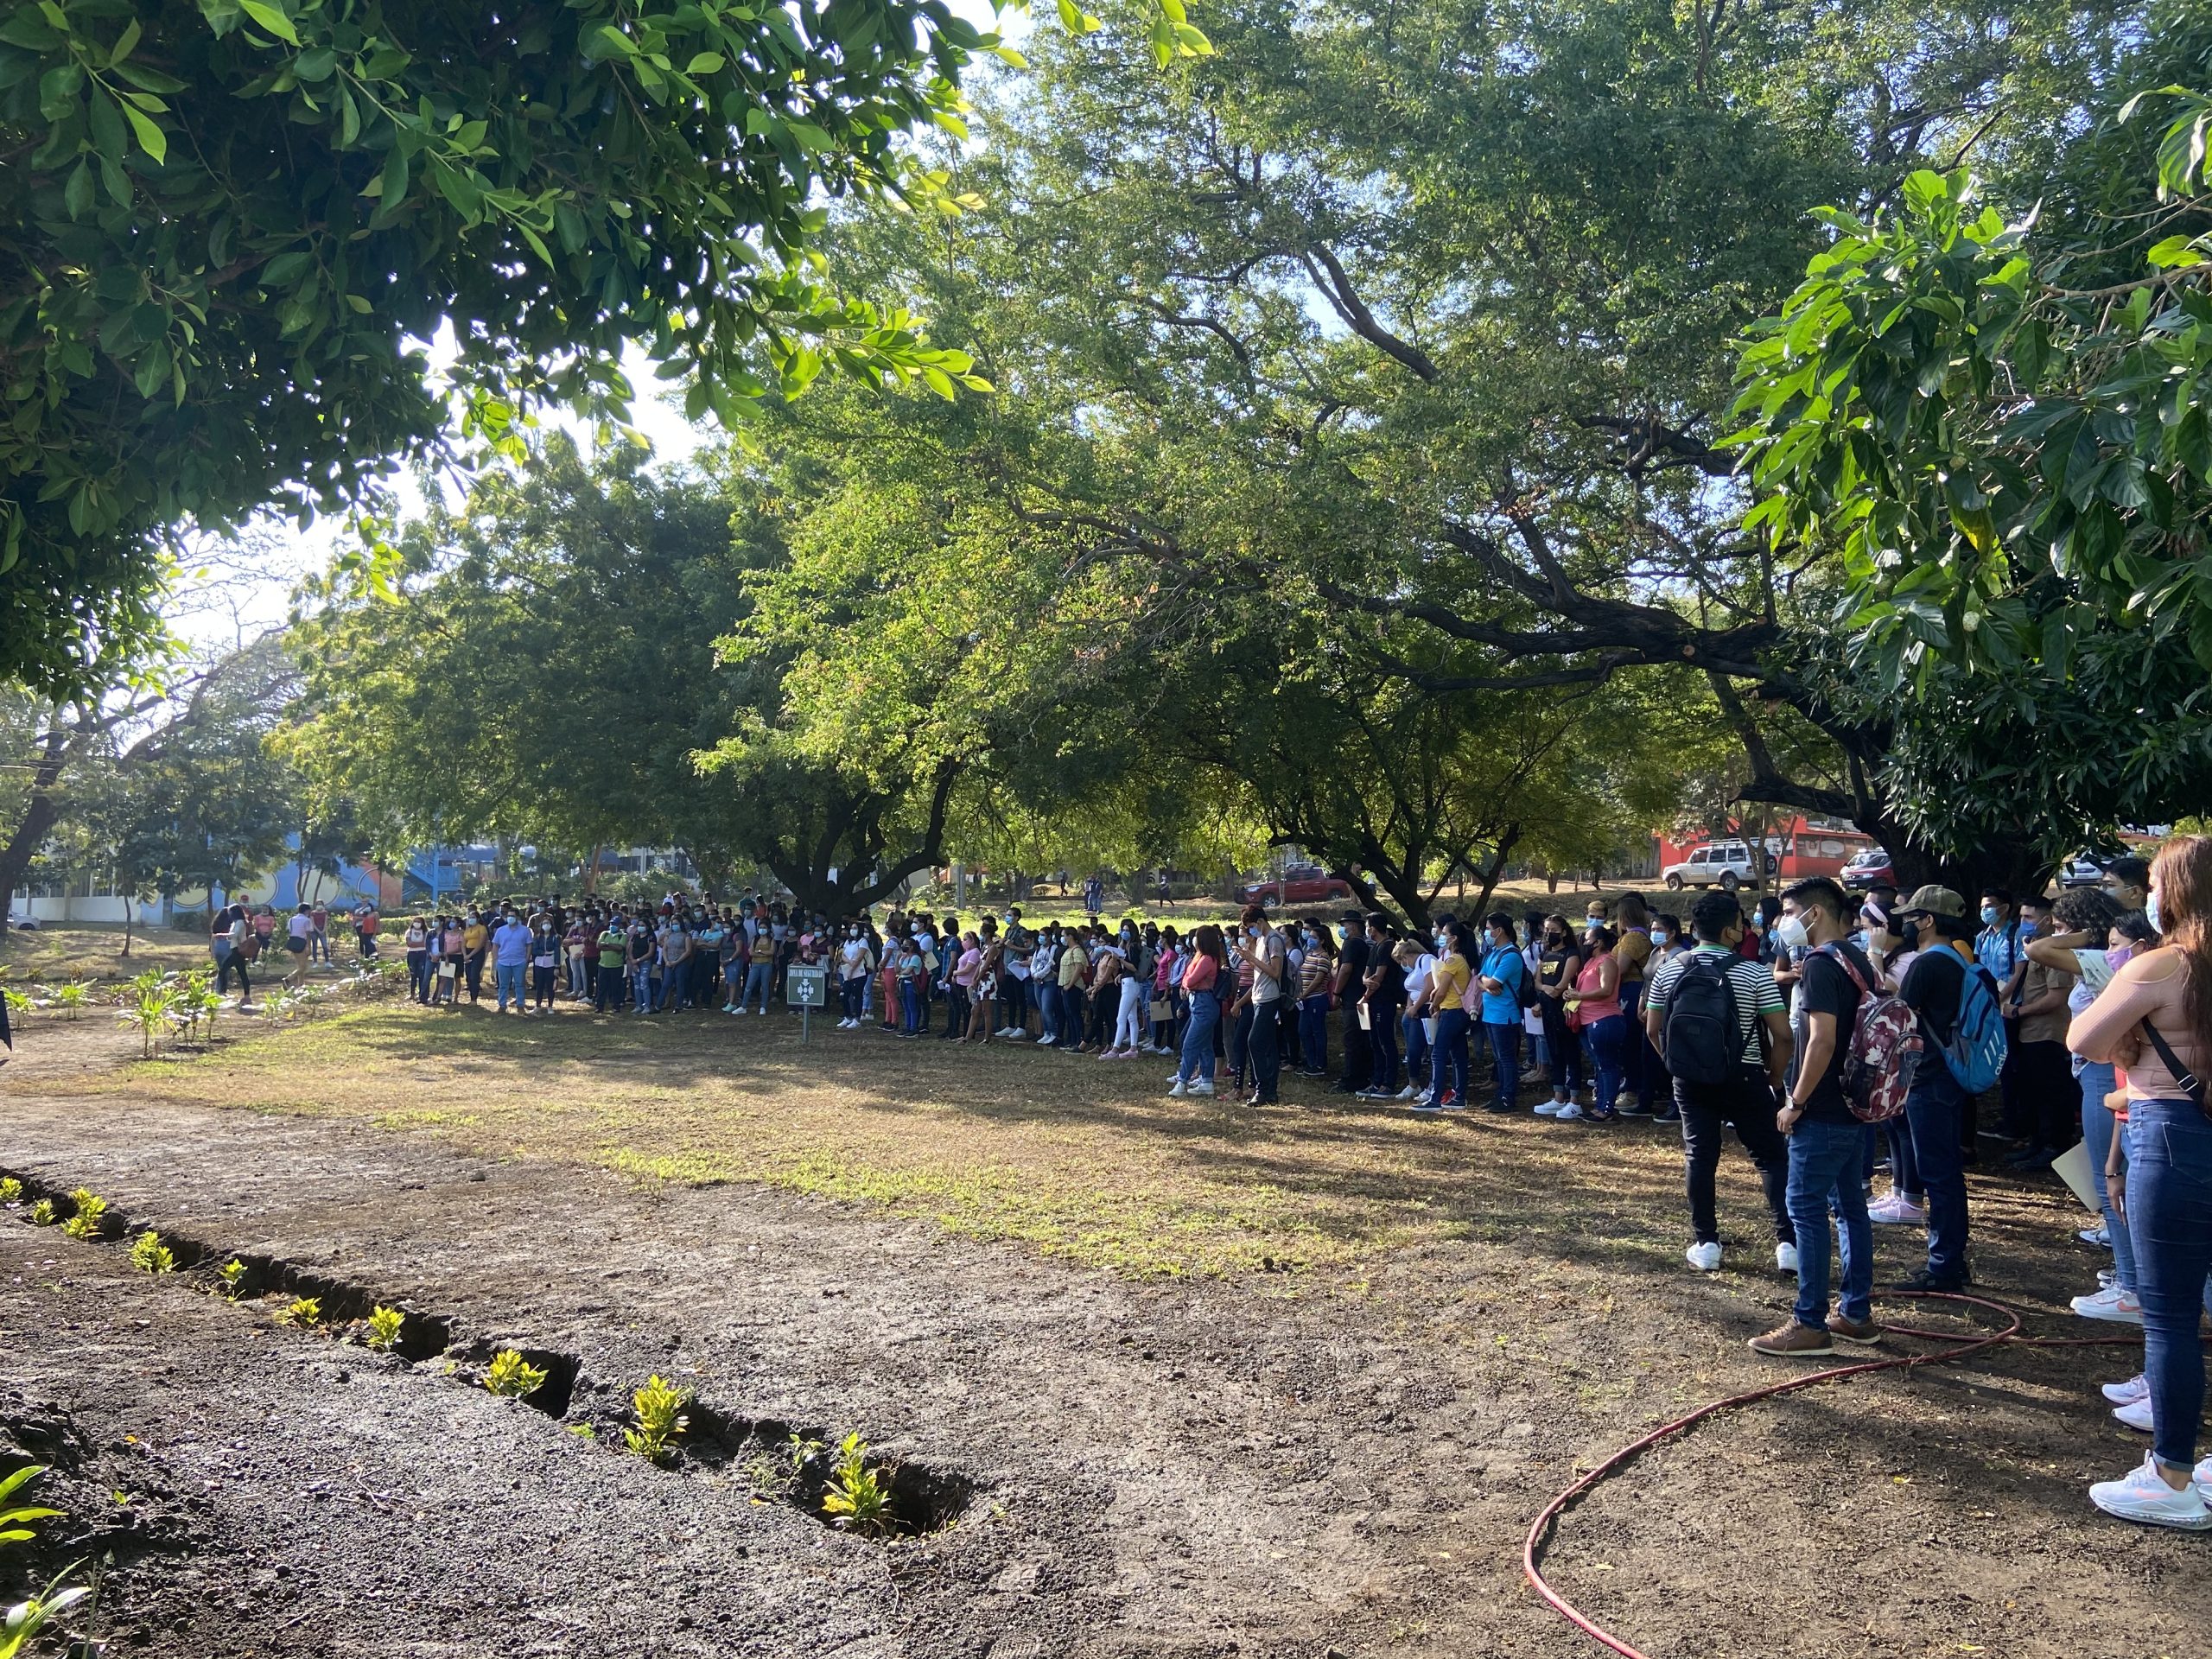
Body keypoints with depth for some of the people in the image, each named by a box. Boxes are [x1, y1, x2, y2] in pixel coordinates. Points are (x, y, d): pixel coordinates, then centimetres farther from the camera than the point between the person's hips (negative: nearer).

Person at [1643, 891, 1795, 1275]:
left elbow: (1653, 1030, 6)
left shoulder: (1669, 972, 1)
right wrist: (1775, 1077, 3)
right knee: (1771, 1157, 7)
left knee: (1699, 1155, 10)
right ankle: (1788, 1243, 2)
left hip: (1690, 1081, 3)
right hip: (1744, 1079, -3)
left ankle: (1705, 1243, 12)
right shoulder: (1754, 974, -10)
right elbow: (1782, 1034, -11)